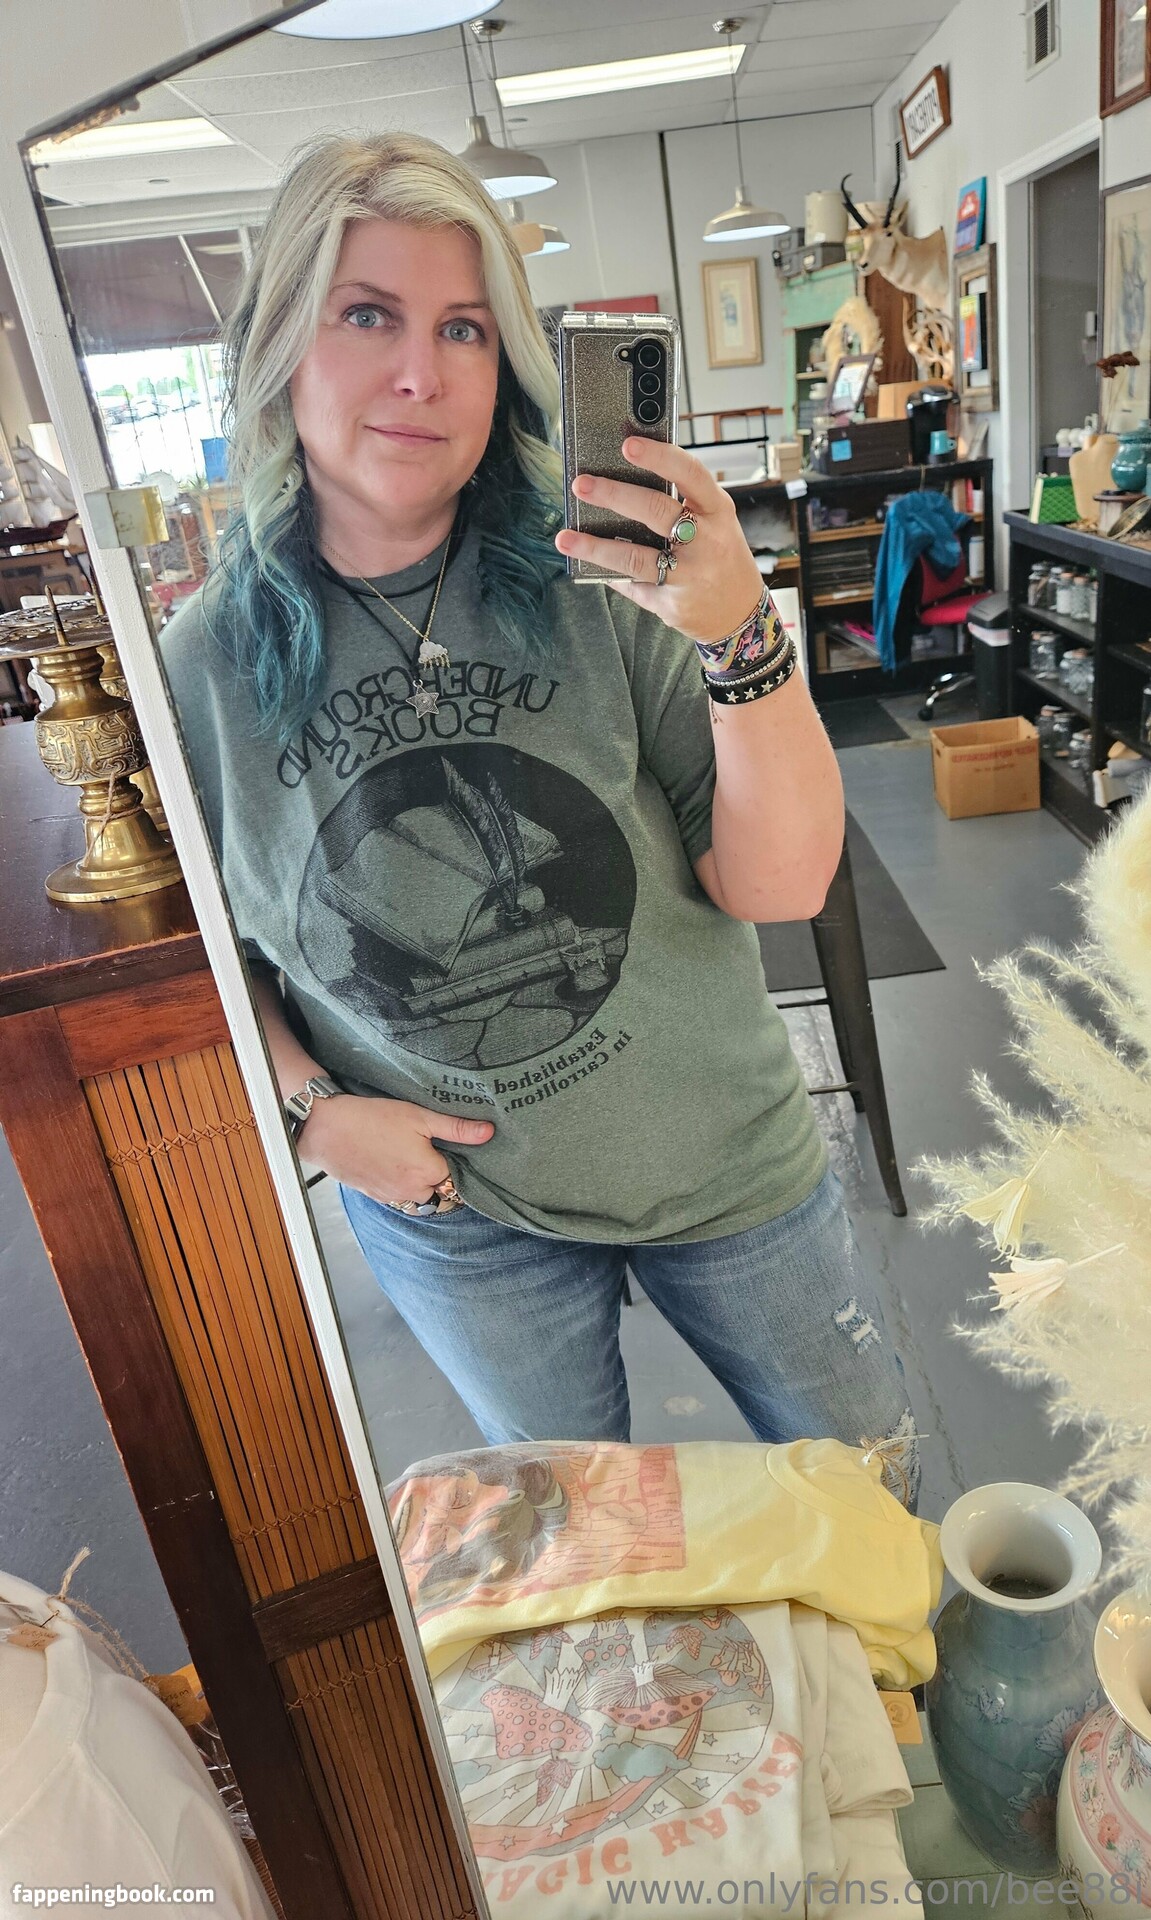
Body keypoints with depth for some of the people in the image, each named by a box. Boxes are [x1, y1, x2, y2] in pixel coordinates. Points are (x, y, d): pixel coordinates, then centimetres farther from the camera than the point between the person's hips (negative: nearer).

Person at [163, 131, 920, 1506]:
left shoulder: (600, 578, -17)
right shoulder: (211, 660, -12)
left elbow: (782, 885, -20)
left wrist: (740, 639, -35)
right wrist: (313, 1111, -12)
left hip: (723, 1165, 1)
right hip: (455, 1212, 0)